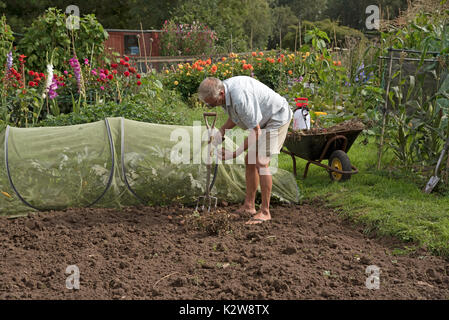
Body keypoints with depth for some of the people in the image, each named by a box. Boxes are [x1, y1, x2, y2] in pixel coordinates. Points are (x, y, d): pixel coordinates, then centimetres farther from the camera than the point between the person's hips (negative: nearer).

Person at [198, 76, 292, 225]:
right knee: (250, 160, 9)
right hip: (264, 120, 10)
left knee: (261, 163, -17)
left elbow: (255, 132, -29)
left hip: (277, 119, -10)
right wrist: (219, 134, -2)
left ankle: (265, 212, -11)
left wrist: (235, 154, -26)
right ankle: (249, 205, 16)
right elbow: (235, 117, 13)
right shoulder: (224, 89, -5)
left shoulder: (240, 98, -35)